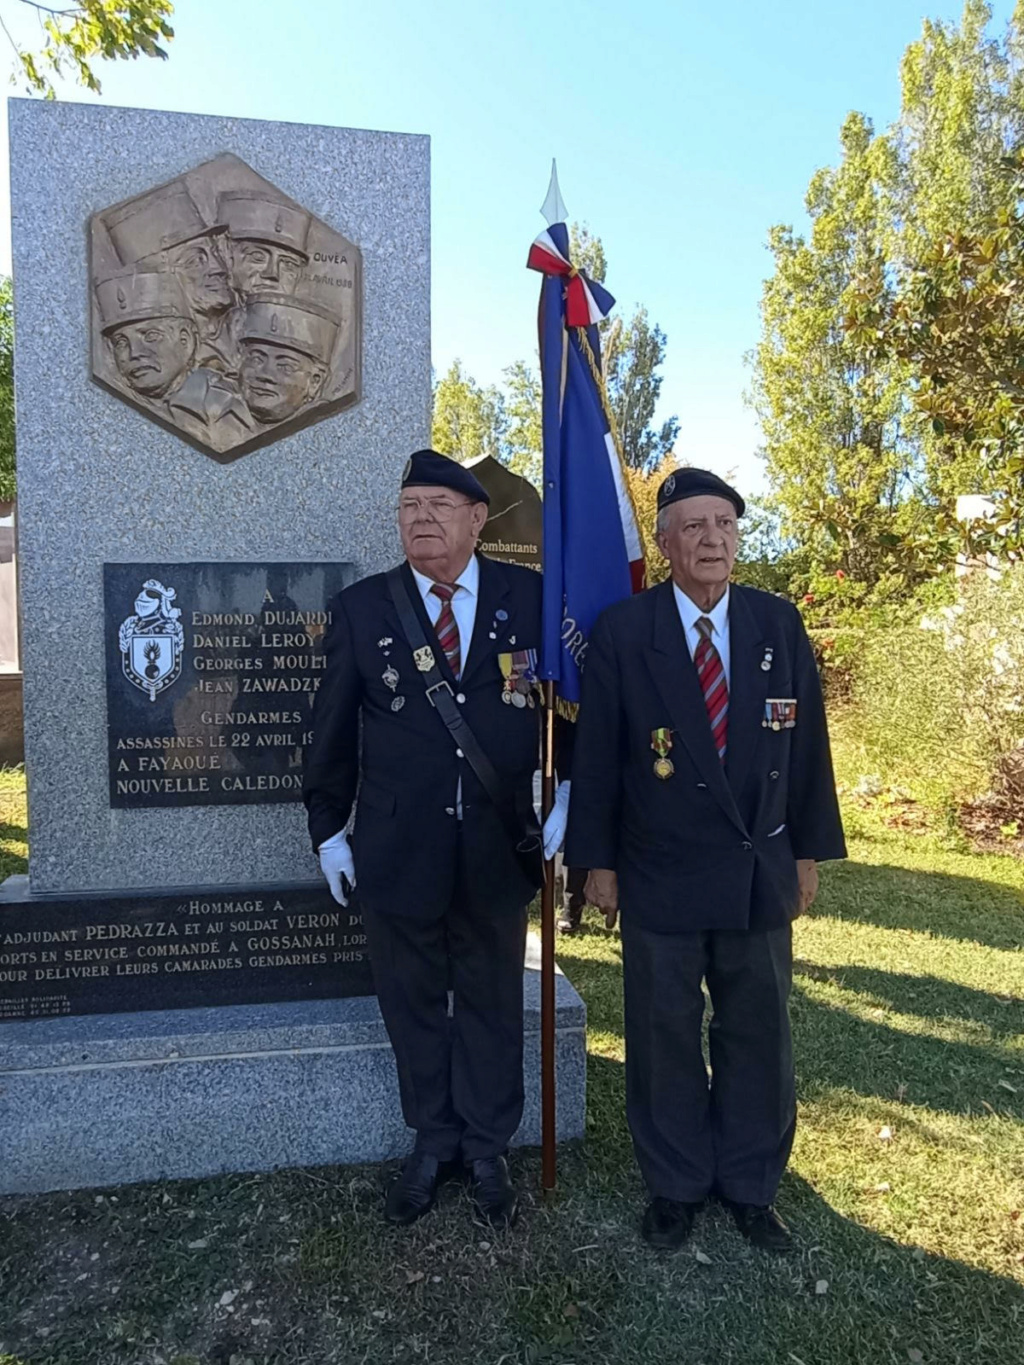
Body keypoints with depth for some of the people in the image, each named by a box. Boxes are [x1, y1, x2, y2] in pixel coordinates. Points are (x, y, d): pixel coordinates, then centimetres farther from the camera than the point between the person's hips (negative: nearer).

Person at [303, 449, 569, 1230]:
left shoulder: (530, 598, -3)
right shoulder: (361, 608, 0)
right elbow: (334, 728, 4)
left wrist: (568, 804, -4)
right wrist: (328, 829, 5)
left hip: (500, 845, 0)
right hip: (397, 849, 1)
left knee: (493, 1003, 15)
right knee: (414, 1003, 16)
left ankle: (488, 1152, 36)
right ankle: (433, 1144, 38)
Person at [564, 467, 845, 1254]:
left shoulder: (780, 625, 0)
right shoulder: (623, 632, -8)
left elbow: (807, 744, 4)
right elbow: (596, 755, -5)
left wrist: (810, 849, 5)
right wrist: (596, 860, -4)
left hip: (761, 874, 3)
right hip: (660, 878, -2)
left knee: (759, 1035, 15)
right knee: (665, 1037, 12)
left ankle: (751, 1186, 37)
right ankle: (674, 1185, 35)